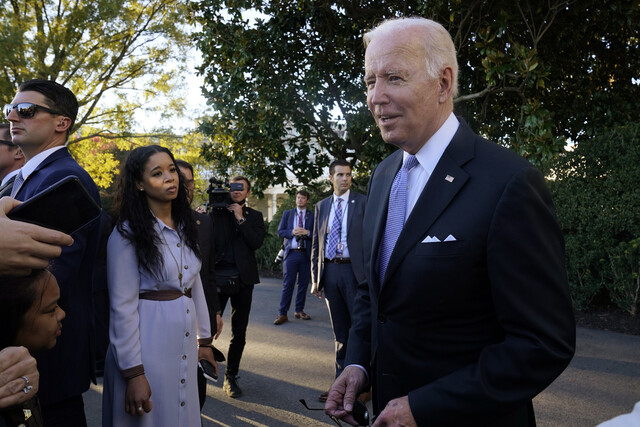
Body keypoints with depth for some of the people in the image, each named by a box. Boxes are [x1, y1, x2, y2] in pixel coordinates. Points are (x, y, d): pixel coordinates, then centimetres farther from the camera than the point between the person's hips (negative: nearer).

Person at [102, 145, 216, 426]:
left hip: (185, 348, 6)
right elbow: (122, 308, -15)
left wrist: (204, 339, 13)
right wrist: (133, 372, -15)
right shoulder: (128, 233, -13)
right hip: (147, 348, -6)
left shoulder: (185, 228, 8)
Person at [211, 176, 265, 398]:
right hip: (218, 277, -1)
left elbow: (256, 242, -6)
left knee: (239, 333, 8)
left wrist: (240, 218, -8)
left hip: (243, 279, 2)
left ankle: (231, 378, 21)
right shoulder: (215, 212, 7)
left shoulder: (254, 216, 10)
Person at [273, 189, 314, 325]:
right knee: (287, 284, -5)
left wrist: (307, 232, -15)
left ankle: (299, 311, 19)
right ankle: (282, 314, -1)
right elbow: (280, 232, 7)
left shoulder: (312, 216, 9)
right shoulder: (287, 214, 13)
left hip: (306, 254, 1)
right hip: (291, 253, -1)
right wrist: (292, 232, -10)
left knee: (303, 284, 6)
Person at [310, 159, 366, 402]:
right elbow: (316, 244, 14)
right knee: (340, 332, 13)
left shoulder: (363, 203, -1)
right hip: (330, 271, 4)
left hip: (354, 270, -4)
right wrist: (315, 278, 9)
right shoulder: (321, 206, 13)